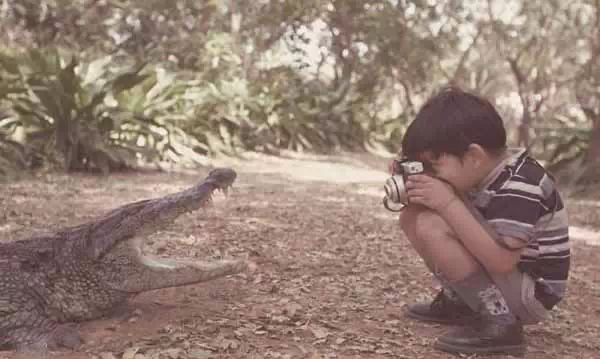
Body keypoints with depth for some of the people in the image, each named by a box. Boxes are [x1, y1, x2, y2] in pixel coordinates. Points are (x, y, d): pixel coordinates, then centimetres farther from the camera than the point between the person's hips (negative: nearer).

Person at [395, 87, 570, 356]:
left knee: (431, 228, -28)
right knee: (413, 217, 2)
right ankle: (459, 301, 11)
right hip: (496, 272, 9)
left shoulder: (519, 185, -28)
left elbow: (502, 261, -36)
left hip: (530, 294, -9)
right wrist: (412, 179, -13)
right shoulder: (481, 171, -4)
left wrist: (448, 203, -35)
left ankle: (499, 322, -19)